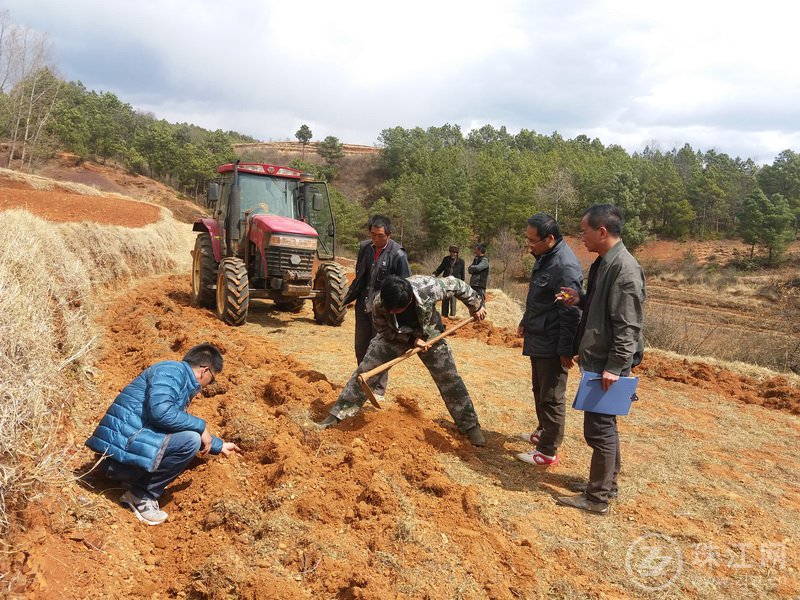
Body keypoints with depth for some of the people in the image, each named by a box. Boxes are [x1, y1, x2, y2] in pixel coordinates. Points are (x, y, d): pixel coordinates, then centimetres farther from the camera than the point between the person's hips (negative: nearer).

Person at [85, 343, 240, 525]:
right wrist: (201, 426, -15)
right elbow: (160, 410, -27)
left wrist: (219, 446, 43)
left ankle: (137, 483, 11)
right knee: (189, 440, -20)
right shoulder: (172, 370, -9)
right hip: (121, 449, -10)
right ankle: (142, 496, -5)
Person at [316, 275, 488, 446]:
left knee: (449, 378, -1)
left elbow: (457, 285, -18)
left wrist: (476, 306, -3)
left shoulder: (429, 287, -38)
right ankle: (337, 414, 3)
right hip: (394, 336, 0)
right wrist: (411, 340, -25)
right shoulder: (380, 304, -33)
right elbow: (384, 330, -13)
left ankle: (471, 425, 15)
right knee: (364, 371, -8)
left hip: (429, 334, 0)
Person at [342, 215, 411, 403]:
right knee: (361, 348, 15)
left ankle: (378, 389, 17)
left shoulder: (398, 255, -14)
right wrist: (348, 298, 15)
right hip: (363, 305, 6)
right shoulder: (364, 247, 3)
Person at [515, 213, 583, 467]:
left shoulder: (565, 267, -25)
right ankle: (543, 432, 41)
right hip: (538, 340, 10)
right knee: (539, 390, 23)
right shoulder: (544, 258, 7)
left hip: (552, 346, -10)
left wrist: (566, 350, -21)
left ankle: (548, 452, 13)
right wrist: (525, 322, 25)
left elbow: (571, 313, -24)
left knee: (551, 397, 2)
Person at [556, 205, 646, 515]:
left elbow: (628, 325, -23)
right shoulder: (602, 263, 10)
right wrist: (580, 299, 3)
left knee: (599, 428, 0)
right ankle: (606, 482, 34)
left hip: (608, 363, -10)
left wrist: (615, 367, -23)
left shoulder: (625, 269, -20)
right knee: (603, 425, 20)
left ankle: (598, 498, 12)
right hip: (597, 360, 10)